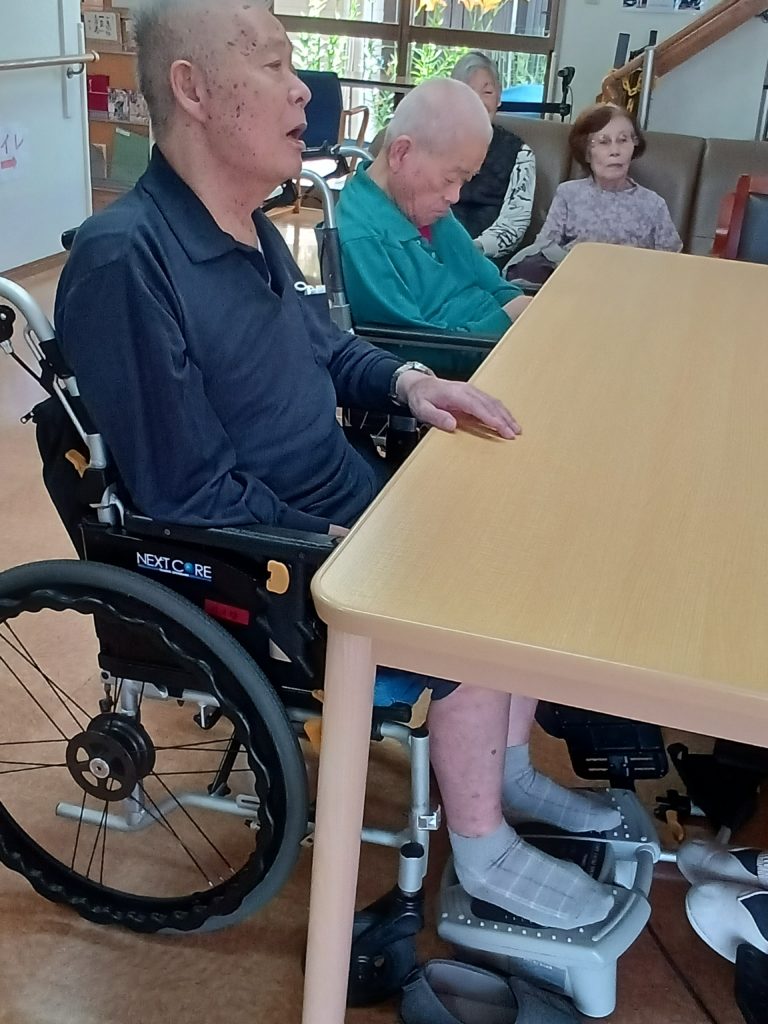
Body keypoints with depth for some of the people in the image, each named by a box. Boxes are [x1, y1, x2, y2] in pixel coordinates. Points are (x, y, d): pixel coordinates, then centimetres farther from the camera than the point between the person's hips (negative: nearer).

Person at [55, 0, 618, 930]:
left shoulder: (249, 226, 5)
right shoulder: (125, 260, -25)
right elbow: (193, 497, -25)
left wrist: (406, 381, -1)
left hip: (351, 512, 9)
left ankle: (507, 771, 26)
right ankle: (484, 856, 8)